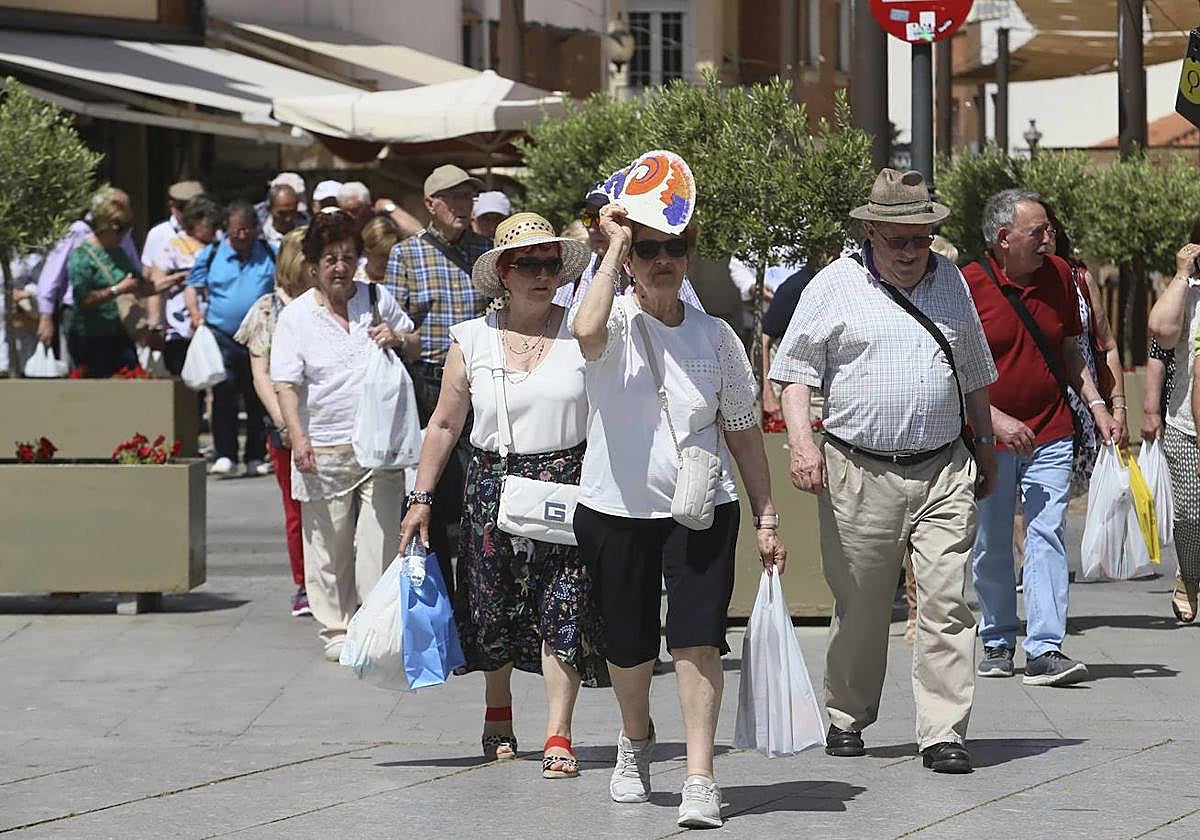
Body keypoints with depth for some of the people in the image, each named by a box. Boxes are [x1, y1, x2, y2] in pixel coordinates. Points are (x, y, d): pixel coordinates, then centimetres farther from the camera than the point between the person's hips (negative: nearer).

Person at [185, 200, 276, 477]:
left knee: (258, 400, 5)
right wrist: (196, 316, -2)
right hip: (221, 336, -1)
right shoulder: (211, 254, 7)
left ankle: (256, 458, 14)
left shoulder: (270, 254, 7)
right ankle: (225, 456, -8)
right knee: (224, 396, -10)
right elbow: (192, 287, 13)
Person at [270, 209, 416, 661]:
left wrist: (397, 338, -3)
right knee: (329, 547, 4)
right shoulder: (295, 316, 3)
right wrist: (297, 437, -15)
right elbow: (287, 384, -2)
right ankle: (336, 630, 15)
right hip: (324, 450, -1)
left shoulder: (378, 299, 8)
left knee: (379, 541, -5)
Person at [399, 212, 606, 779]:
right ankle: (498, 716, 34)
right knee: (495, 610, 12)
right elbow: (445, 424, 8)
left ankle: (558, 735, -9)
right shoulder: (473, 340, 4)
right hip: (493, 485, 2)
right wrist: (420, 498, 6)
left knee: (563, 608, -10)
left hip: (568, 484, -2)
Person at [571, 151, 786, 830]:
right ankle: (637, 739, 41)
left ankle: (701, 780, -13)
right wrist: (616, 246, -22)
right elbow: (588, 331, -32)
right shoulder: (617, 322, -5)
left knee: (698, 639, -13)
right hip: (616, 510, 0)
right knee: (629, 646, 12)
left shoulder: (715, 336, 3)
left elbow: (743, 432, 10)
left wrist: (768, 517, 7)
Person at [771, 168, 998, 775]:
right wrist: (801, 441, -13)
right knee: (859, 605, 6)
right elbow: (796, 369, -1)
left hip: (944, 473, 2)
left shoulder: (950, 282, 13)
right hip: (860, 472, -2)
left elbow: (974, 372, 24)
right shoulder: (836, 286, 1)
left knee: (946, 602, -7)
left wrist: (984, 446, 25)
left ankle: (944, 734, -7)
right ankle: (847, 719, 24)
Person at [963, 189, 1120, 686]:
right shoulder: (968, 286, -9)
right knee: (991, 547, 8)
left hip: (1051, 435, 2)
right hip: (989, 440, -2)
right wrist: (995, 419, -16)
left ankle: (1045, 650, -12)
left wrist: (1096, 405, 6)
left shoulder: (1059, 275, 5)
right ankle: (997, 642, 23)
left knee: (1047, 537, -9)